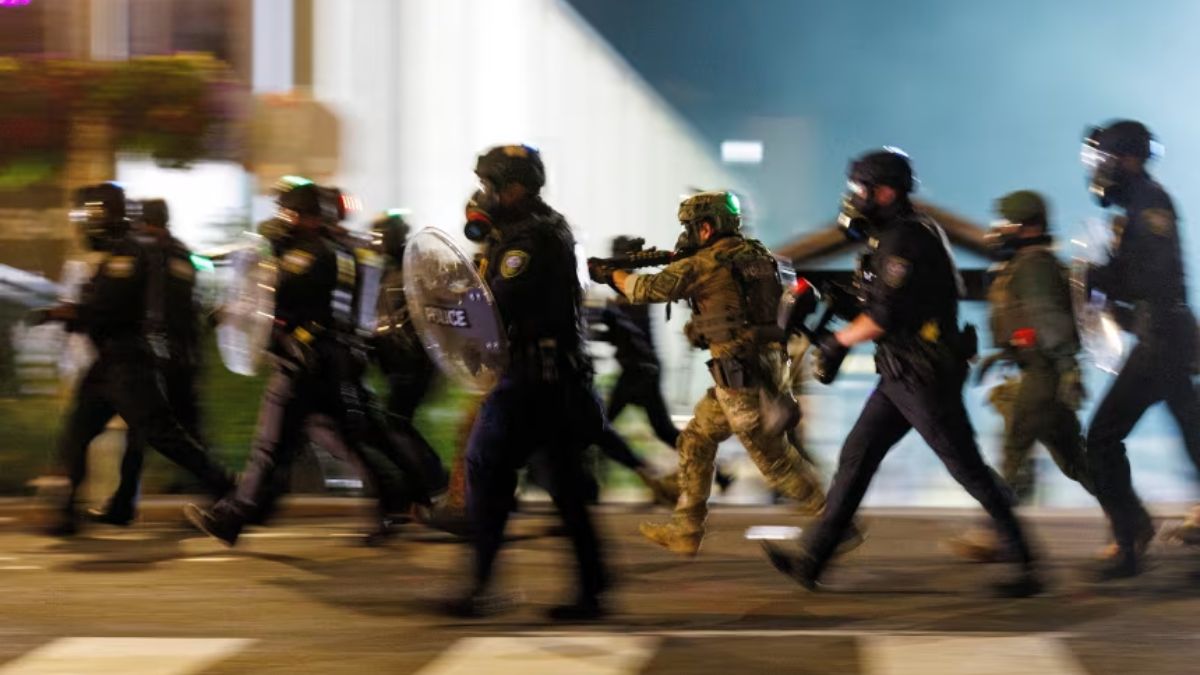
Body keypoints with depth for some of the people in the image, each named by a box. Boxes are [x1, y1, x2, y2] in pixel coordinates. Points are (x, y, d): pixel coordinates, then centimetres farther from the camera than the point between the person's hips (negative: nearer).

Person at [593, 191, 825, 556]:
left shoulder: (705, 265, -12)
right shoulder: (757, 254, 9)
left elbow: (646, 289, -5)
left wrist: (611, 273, 13)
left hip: (741, 376, -9)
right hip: (763, 368, 9)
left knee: (772, 455, -2)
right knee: (696, 441, 15)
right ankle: (685, 530, 18)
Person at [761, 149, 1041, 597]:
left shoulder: (904, 239, -17)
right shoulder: (890, 237, 15)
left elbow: (886, 315, -22)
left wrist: (839, 341, -9)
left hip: (925, 377, -10)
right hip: (903, 375, 10)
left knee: (968, 469, -5)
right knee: (856, 456, 8)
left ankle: (1025, 567, 2)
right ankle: (811, 560, 10)